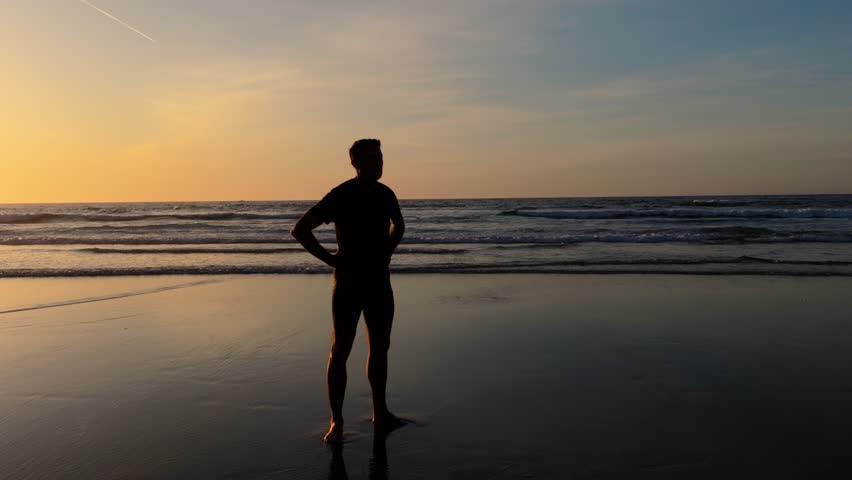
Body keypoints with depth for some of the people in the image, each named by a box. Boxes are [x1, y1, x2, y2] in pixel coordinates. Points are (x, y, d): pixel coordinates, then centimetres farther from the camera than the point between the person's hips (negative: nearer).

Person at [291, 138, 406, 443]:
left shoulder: (386, 195, 4)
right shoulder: (340, 196, -12)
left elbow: (398, 226, 26)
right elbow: (299, 229, -13)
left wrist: (387, 252, 11)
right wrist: (329, 259, -13)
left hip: (379, 281, 6)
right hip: (349, 282, -5)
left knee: (380, 348, 12)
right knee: (340, 351, 0)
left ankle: (380, 414, 25)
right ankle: (336, 422, 10)